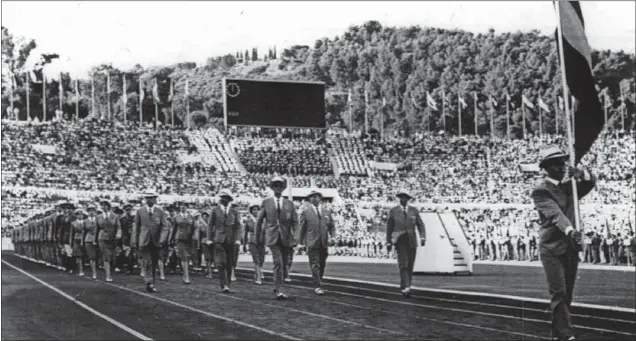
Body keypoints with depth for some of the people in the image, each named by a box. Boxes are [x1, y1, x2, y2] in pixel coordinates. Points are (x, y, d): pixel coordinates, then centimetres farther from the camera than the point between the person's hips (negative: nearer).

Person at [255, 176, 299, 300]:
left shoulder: (289, 204, 8)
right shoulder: (266, 203, 4)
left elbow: (295, 222, 4)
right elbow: (259, 221, 9)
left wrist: (294, 237, -10)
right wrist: (257, 237, 8)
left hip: (285, 238, 3)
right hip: (272, 237, -3)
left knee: (284, 265, 8)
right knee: (278, 263, -17)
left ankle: (277, 287, 27)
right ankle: (279, 291, -18)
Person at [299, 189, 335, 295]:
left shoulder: (326, 211, 13)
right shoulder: (306, 211, 4)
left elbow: (331, 226, 16)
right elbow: (302, 227, 5)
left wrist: (332, 236, 0)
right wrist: (301, 242, 3)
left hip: (324, 243, 4)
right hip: (312, 242, -4)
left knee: (322, 265, 9)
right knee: (315, 265, -8)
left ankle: (317, 282, 25)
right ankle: (317, 286, -9)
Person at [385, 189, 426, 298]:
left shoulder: (414, 210, 5)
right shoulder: (393, 211, 1)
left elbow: (421, 225, 1)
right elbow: (389, 228, 6)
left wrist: (423, 238, -16)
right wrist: (388, 243, 4)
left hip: (412, 241, 3)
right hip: (399, 241, -3)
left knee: (410, 266, 7)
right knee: (403, 264, -18)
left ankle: (405, 287, 24)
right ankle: (405, 288, -26)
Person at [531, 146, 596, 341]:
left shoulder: (569, 186, 13)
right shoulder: (541, 191, -9)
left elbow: (590, 183, 5)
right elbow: (555, 214, -23)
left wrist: (580, 174, -15)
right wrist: (570, 230, -39)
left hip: (571, 248, 6)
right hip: (551, 249, -6)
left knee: (567, 295, 9)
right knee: (559, 294, -12)